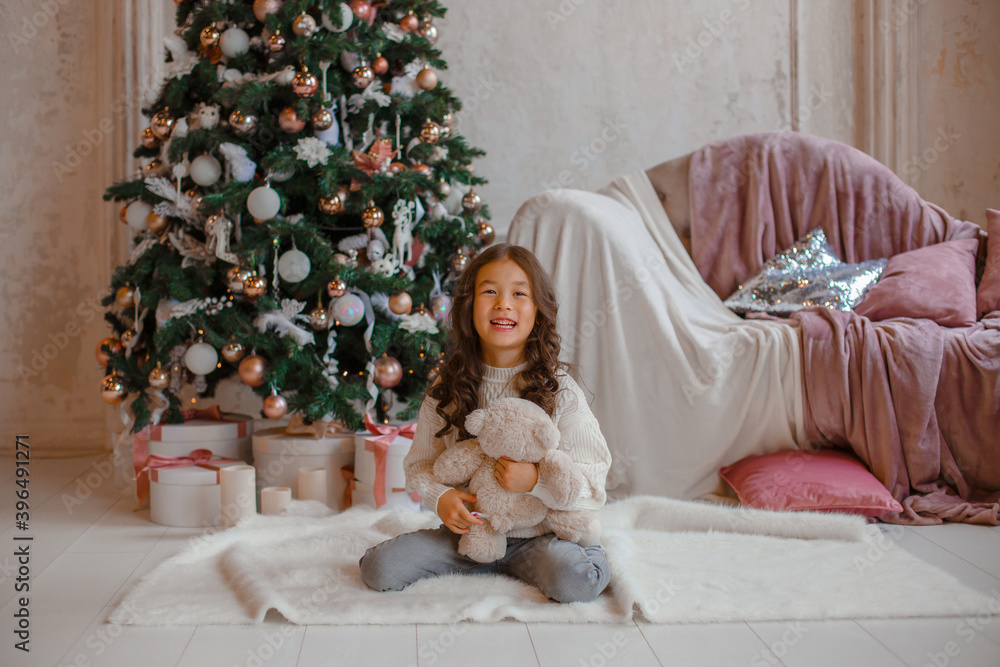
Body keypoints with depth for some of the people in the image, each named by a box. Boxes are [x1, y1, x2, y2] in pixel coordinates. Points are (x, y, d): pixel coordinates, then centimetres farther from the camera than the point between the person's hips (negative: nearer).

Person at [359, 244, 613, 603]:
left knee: (576, 582, -32)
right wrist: (439, 497, -13)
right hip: (467, 530, 2)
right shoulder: (446, 390, 1)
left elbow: (592, 480, -10)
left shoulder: (559, 391, -8)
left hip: (538, 533, -2)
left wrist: (535, 480, -27)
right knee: (378, 569, -15)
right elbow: (419, 464, 8)